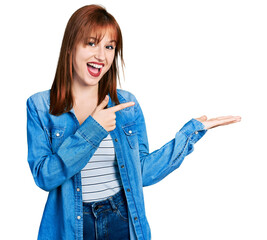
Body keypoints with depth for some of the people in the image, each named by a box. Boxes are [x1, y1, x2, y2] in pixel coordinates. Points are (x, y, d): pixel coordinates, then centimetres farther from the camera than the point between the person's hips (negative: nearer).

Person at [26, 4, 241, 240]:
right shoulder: (40, 106, -7)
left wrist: (193, 129, -1)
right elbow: (44, 176, -15)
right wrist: (91, 130, -22)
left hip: (123, 221, 2)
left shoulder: (127, 104, -1)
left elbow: (142, 172, -2)